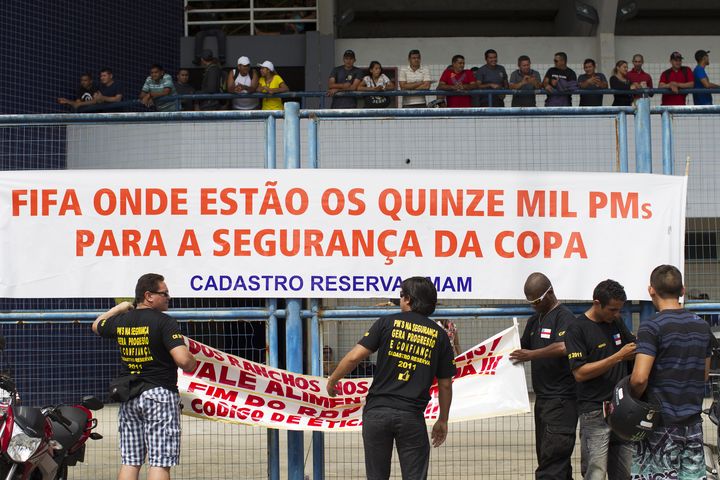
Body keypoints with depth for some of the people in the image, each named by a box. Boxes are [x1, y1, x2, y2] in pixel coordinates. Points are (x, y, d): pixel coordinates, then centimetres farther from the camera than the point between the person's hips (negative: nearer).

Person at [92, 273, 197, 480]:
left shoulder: (120, 321, 9)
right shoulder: (165, 322, -12)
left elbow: (97, 326, 32)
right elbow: (183, 359, -22)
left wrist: (119, 308, 41)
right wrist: (192, 363, 1)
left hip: (129, 397, 6)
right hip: (159, 394, -6)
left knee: (130, 461, 10)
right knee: (160, 462, -6)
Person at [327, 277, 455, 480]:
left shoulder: (387, 322, 3)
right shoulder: (439, 335, 8)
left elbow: (354, 357, -3)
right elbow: (445, 385, 10)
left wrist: (332, 380, 13)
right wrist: (442, 421, 21)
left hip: (377, 411, 0)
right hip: (412, 415, 0)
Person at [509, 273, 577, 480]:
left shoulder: (564, 316, -9)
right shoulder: (534, 321, 19)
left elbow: (562, 347, -25)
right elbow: (522, 349, 26)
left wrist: (531, 354, -17)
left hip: (561, 398, -9)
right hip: (543, 397, 9)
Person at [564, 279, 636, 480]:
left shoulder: (616, 323, 12)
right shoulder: (577, 329, -8)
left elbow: (633, 348, 28)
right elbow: (580, 373, -15)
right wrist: (618, 357, -18)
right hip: (595, 413, -6)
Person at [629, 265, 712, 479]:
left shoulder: (652, 326, -13)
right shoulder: (702, 326, 8)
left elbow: (639, 378, -20)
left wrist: (634, 400, -3)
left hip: (661, 422, -6)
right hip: (693, 421, 6)